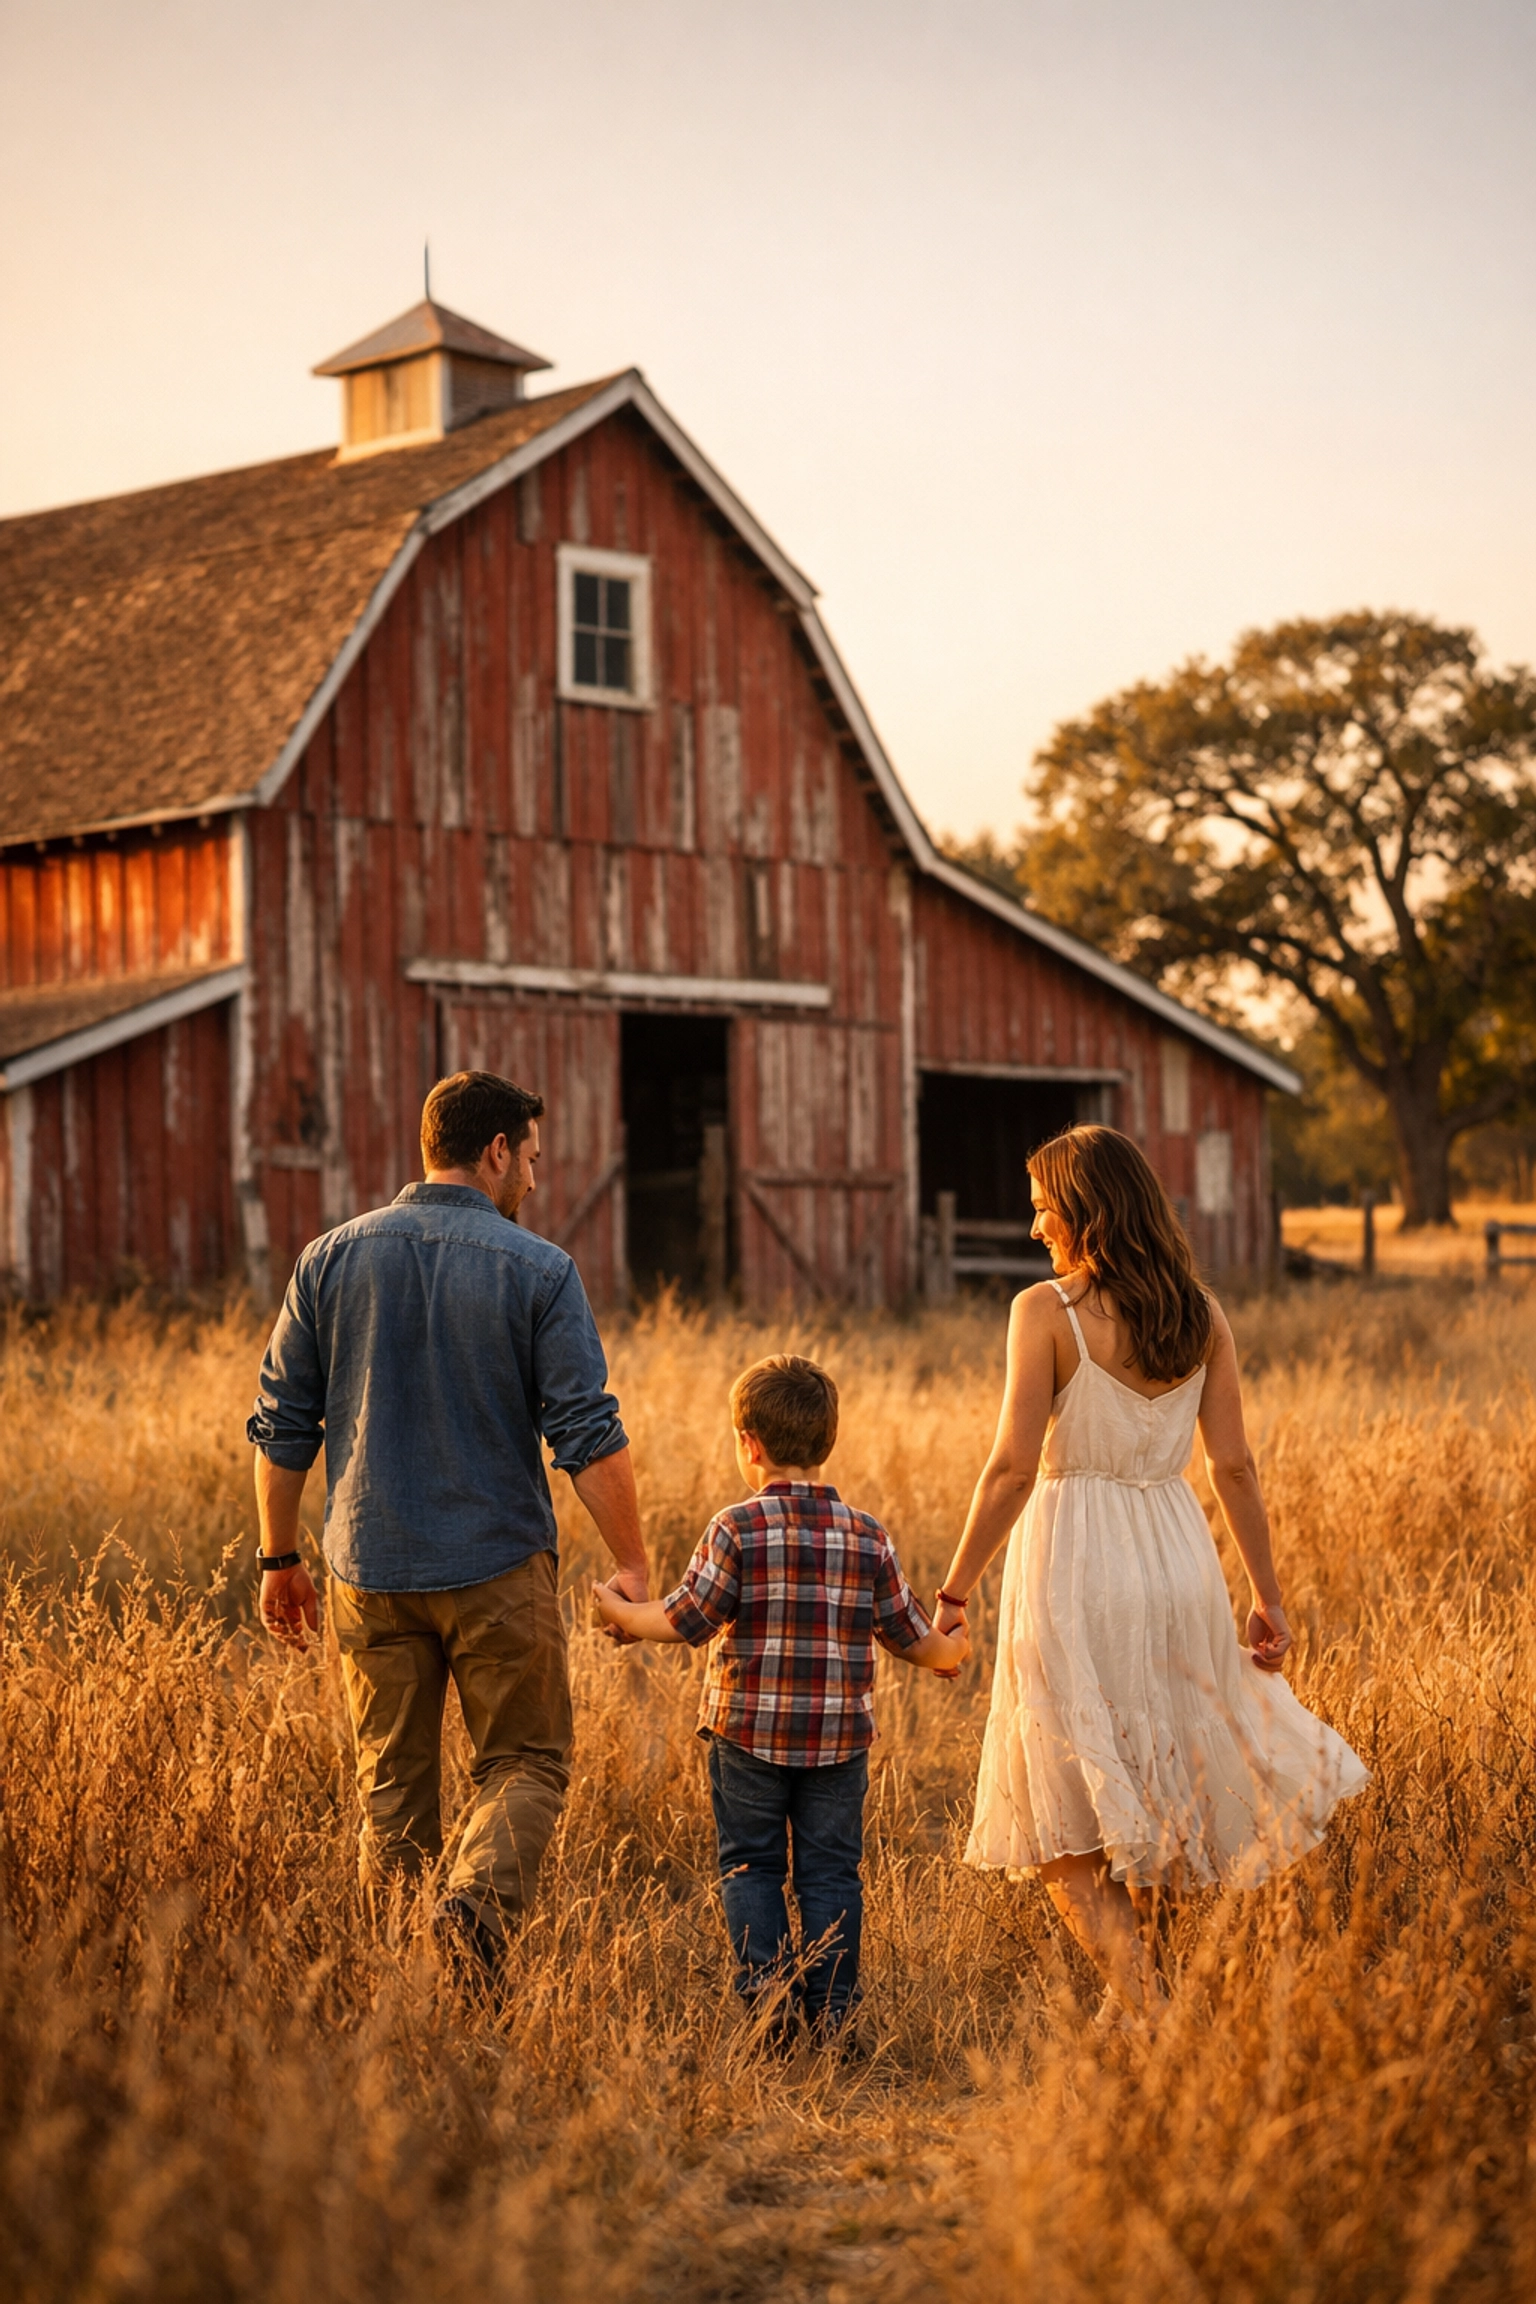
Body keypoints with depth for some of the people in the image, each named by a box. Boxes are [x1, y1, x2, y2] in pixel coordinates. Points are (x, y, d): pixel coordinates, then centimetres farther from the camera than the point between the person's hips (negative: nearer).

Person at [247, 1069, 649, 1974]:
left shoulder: (332, 1259, 3)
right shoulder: (539, 1271, -6)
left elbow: (283, 1426, 6)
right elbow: (590, 1438, -9)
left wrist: (281, 1559, 15)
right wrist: (634, 1567, -1)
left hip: (370, 1567, 3)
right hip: (499, 1563, -3)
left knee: (393, 1781, 13)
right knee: (527, 1762, 8)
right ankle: (481, 1894, -18)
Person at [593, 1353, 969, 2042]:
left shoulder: (737, 1529, -10)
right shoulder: (868, 1537, -1)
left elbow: (686, 1621, -12)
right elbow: (908, 1636, 6)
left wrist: (621, 1613, 6)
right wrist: (949, 1651, 27)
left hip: (748, 1731, -2)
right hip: (839, 1739, 2)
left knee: (751, 1865, 10)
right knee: (831, 1870, 10)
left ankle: (768, 2001, 2)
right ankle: (831, 2010, 8)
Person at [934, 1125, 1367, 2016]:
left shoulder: (1046, 1310, -11)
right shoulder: (1201, 1314, 3)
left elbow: (1013, 1468, -14)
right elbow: (1234, 1464, 4)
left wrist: (955, 1591, -6)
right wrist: (1269, 1596, 10)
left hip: (1076, 1567, -5)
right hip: (1178, 1555, 5)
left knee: (1060, 1821, 4)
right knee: (1156, 1795, 19)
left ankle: (1136, 1998, -9)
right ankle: (1142, 1979, 23)